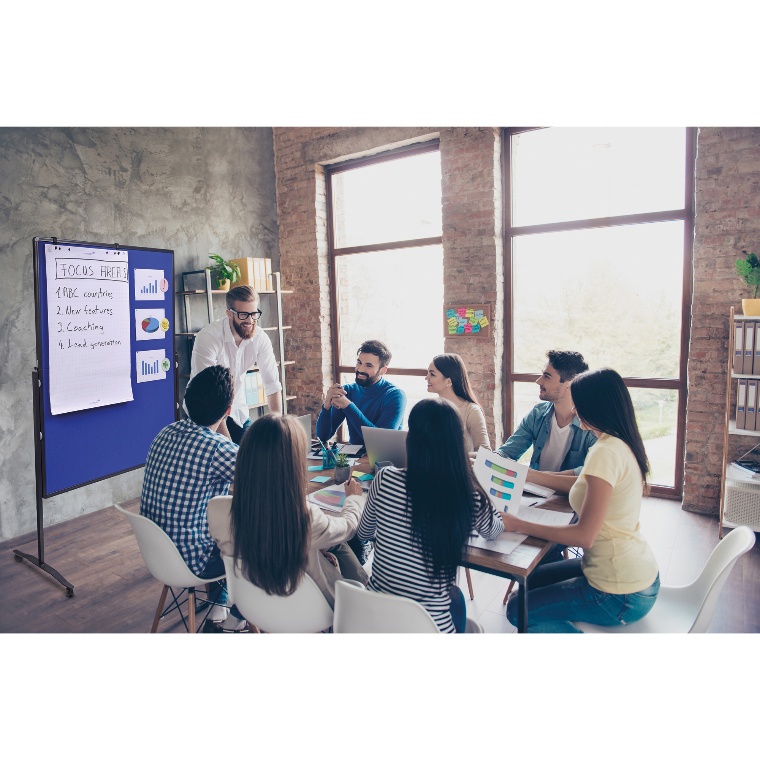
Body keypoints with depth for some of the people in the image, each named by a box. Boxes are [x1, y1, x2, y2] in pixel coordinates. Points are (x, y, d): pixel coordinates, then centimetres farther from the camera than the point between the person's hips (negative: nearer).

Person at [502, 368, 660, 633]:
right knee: (533, 580, 21)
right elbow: (586, 484, 15)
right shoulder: (623, 444, 2)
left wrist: (518, 524, -22)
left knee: (518, 610, 2)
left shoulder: (606, 452, -27)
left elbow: (584, 536, -28)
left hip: (621, 595, -9)